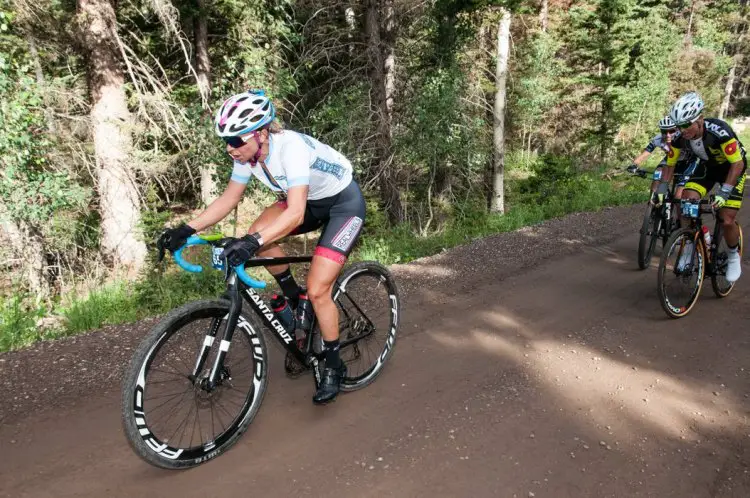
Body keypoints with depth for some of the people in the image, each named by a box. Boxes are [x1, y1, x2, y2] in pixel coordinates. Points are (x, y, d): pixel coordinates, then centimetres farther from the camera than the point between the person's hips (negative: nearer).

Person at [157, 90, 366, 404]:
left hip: (344, 203, -7)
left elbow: (295, 215, -41)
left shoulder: (291, 147, -34)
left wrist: (253, 243, -52)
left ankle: (334, 367, 9)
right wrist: (186, 230, -13)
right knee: (259, 236, -17)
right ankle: (294, 298, 8)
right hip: (311, 201, 7)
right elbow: (229, 199, -3)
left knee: (317, 290, -13)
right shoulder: (248, 151, -11)